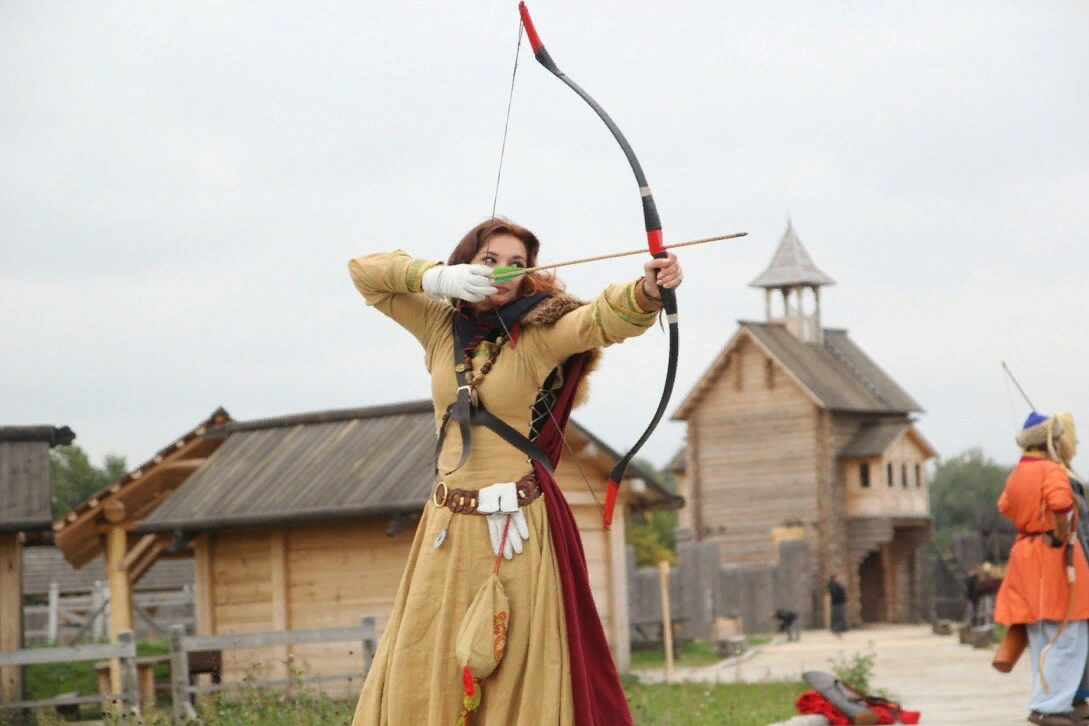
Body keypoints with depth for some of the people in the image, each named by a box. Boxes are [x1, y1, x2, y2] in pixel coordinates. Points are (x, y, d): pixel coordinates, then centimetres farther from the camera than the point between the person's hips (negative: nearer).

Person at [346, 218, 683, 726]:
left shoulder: (537, 335, -5)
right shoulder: (440, 326, 8)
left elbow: (601, 317, -23)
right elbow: (364, 271, 11)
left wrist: (646, 291, -45)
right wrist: (439, 277, -5)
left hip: (516, 528, -4)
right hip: (447, 526, 5)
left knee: (521, 674, -7)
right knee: (423, 679, 5)